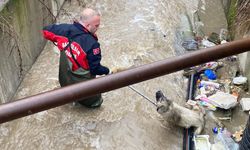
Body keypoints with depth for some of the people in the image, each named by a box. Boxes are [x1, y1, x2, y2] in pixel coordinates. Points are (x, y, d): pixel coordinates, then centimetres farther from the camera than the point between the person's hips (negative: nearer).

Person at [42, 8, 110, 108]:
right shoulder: (92, 44, -33)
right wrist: (108, 71, -6)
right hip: (83, 84, -5)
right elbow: (95, 68, -24)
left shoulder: (65, 29, -16)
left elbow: (46, 31, 1)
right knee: (96, 101, 24)